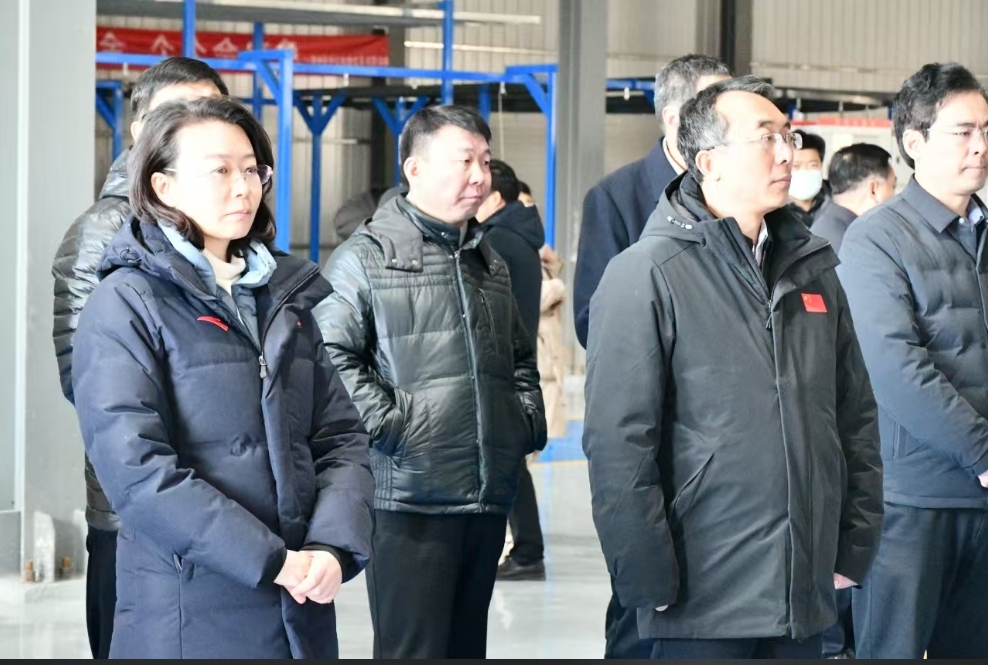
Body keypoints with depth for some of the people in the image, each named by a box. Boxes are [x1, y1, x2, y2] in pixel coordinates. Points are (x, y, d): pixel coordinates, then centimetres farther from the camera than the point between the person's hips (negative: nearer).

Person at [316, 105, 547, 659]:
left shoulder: (490, 261, 20)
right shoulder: (369, 256, -4)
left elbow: (521, 359, 30)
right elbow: (332, 357, -13)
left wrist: (528, 418, 14)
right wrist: (389, 423, -17)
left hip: (490, 496, 7)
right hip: (412, 500, -7)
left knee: (467, 646, 13)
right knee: (412, 650, -6)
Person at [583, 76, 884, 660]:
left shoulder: (812, 268, 11)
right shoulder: (646, 274, -8)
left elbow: (856, 416, 15)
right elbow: (618, 444, -11)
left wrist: (856, 546, 9)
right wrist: (650, 583, -13)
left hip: (808, 596, 5)